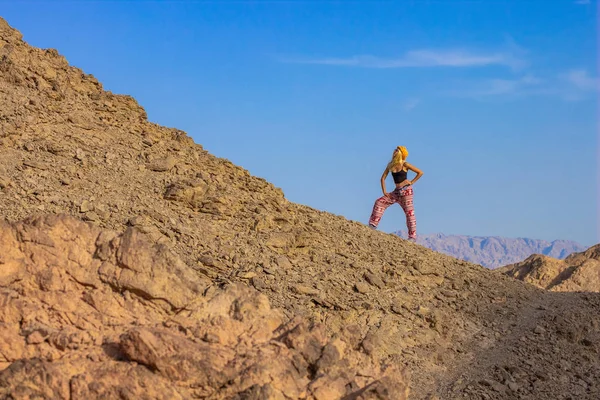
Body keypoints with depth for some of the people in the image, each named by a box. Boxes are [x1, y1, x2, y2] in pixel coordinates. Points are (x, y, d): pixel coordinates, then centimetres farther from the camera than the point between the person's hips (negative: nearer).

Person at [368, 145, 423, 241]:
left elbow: (420, 173, -3)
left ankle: (412, 236, -3)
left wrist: (412, 182, -6)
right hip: (397, 191, 6)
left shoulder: (405, 165, -6)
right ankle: (373, 225, -2)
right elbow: (383, 178, 11)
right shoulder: (390, 165, 7)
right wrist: (384, 192, 3)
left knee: (409, 212, -5)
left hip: (406, 190, -6)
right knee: (379, 202, -2)